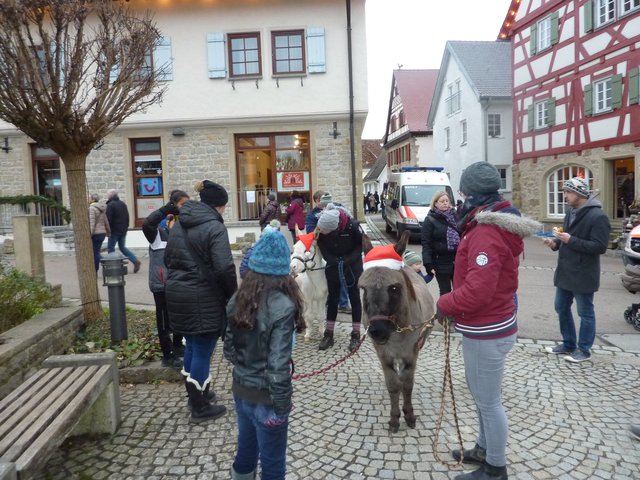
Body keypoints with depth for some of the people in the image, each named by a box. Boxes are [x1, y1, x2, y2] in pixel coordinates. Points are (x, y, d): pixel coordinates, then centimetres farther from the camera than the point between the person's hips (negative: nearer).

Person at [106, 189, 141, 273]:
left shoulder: (110, 205, -13)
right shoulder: (123, 204, 12)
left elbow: (108, 219, -17)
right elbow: (127, 217, 16)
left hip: (115, 231, -8)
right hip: (124, 230, 8)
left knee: (110, 248, 3)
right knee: (122, 247, 15)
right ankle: (135, 261, 3)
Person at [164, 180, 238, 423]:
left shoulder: (180, 224, 10)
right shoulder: (214, 227, -16)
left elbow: (168, 257, 16)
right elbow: (224, 268, -24)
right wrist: (232, 294, -9)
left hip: (177, 294, 8)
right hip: (203, 298, -8)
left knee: (191, 345, 22)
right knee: (202, 350, 4)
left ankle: (194, 393, 38)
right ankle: (200, 408, 17)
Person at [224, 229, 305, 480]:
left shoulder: (238, 299, -5)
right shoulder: (282, 306, -25)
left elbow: (228, 348, 3)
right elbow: (278, 365, -24)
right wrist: (281, 406, -14)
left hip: (240, 389, 6)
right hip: (265, 397, -6)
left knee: (245, 451, 26)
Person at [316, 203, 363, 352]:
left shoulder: (351, 225, -31)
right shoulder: (321, 226, -23)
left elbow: (362, 243, -13)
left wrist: (350, 259, -21)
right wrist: (330, 259, -14)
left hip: (353, 265, -2)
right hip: (333, 264, 2)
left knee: (354, 298, 5)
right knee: (332, 298, 8)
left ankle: (356, 335, 15)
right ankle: (328, 334, 16)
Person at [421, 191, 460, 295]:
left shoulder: (455, 216, 8)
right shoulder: (430, 220, -5)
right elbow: (426, 244, -9)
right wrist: (429, 265, -17)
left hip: (457, 261, 4)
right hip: (442, 263, -4)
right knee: (445, 293, 7)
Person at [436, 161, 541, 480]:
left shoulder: (486, 233, -26)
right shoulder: (494, 225, 8)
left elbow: (477, 290, -32)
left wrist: (444, 305, -16)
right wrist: (453, 304, 8)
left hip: (487, 332, -10)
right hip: (488, 326, 10)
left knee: (488, 401, 7)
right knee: (481, 394, 24)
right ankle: (484, 449, 43)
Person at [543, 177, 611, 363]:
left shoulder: (597, 216, -18)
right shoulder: (570, 211, 9)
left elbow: (600, 247, -22)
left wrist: (571, 240, -26)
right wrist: (556, 243, -1)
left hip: (583, 275, -9)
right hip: (565, 271, 9)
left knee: (585, 313, 7)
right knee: (561, 308, 16)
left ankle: (584, 349, 21)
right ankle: (568, 344, 32)